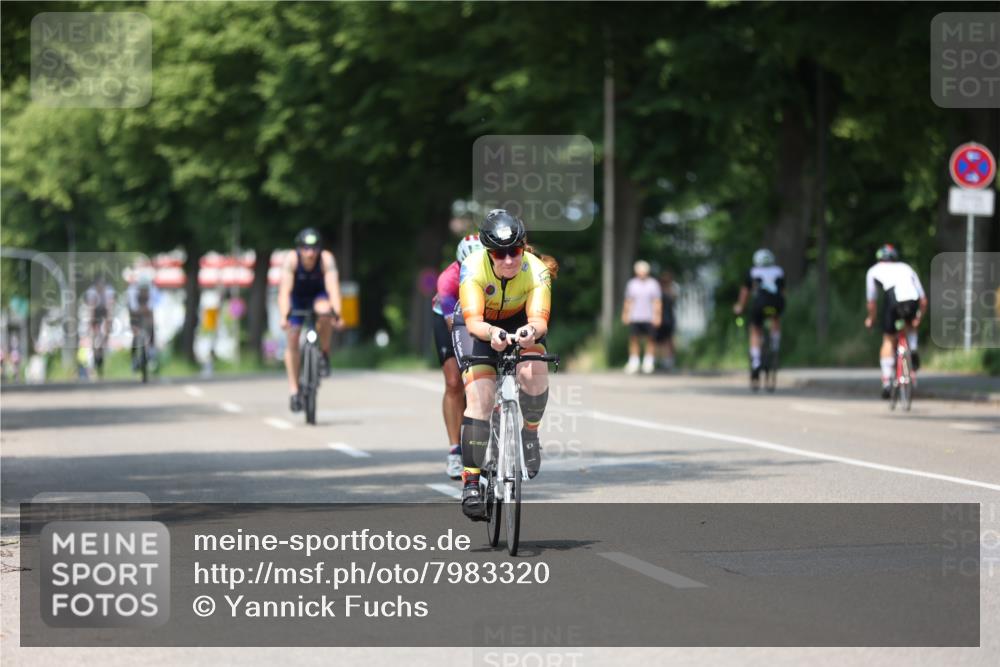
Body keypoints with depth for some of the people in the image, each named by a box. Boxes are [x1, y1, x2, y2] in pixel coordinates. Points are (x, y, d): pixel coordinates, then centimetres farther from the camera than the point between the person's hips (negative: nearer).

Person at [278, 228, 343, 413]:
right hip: (297, 297, 1)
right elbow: (285, 290, -37)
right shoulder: (291, 259, -30)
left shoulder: (326, 259, -31)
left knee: (325, 311, -35)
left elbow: (333, 287, -39)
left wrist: (337, 314, -52)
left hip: (318, 294, -1)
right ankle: (293, 390, 0)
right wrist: (284, 316, -50)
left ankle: (324, 354, -12)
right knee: (292, 340, -9)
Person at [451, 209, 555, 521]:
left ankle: (530, 433, -1)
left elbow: (539, 318, -37)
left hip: (518, 323, 1)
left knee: (535, 375, -30)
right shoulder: (473, 268, -31)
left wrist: (532, 330, -61)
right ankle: (471, 480, -13)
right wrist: (492, 334, -61)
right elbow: (473, 320, -39)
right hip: (478, 327, -1)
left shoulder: (537, 270, -28)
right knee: (480, 396, -20)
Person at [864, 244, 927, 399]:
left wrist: (870, 319, 48)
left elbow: (871, 301, 31)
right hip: (913, 300, 2)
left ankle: (886, 382, 6)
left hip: (893, 299, -2)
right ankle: (913, 350, 11)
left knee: (888, 340, 14)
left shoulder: (874, 271, 29)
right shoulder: (906, 268, 34)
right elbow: (924, 300, 31)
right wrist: (918, 317, 45)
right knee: (910, 324, 36)